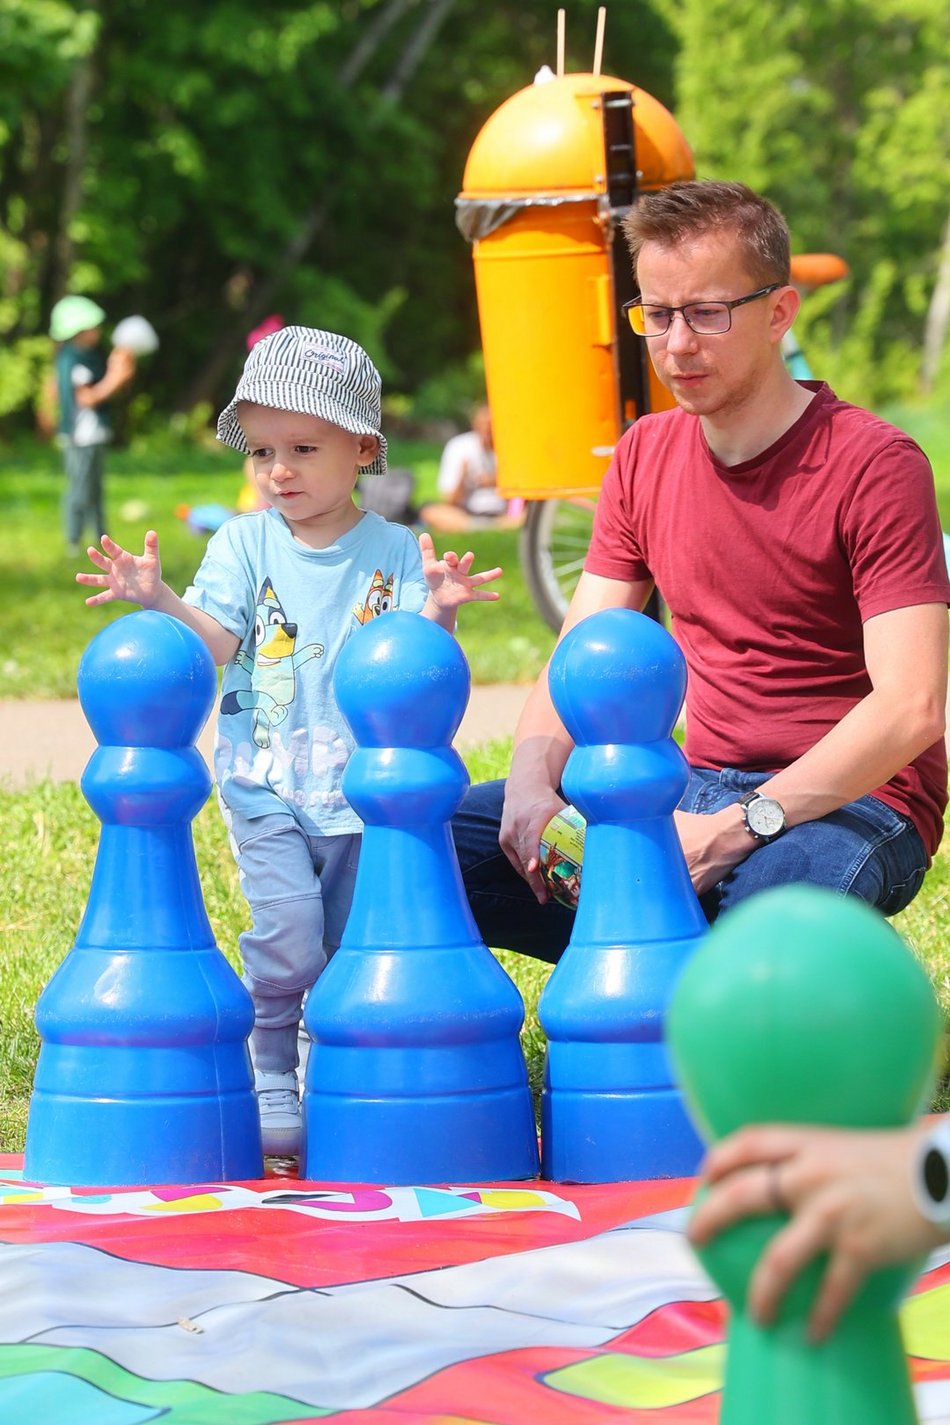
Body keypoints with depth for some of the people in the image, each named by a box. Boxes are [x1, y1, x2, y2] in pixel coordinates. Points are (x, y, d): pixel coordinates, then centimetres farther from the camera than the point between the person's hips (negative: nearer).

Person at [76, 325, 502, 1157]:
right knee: (288, 935, -15)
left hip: (368, 785, 1)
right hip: (267, 784, -1)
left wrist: (438, 611, -28)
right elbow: (216, 643, -9)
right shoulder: (245, 543, 2)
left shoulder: (394, 551, 0)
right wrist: (158, 601, -25)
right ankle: (268, 1080, 2)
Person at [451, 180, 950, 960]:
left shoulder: (874, 464, -11)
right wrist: (532, 787, -15)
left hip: (849, 801, -6)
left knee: (774, 889, -43)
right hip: (701, 792, 6)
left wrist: (739, 829, -29)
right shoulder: (645, 456, 9)